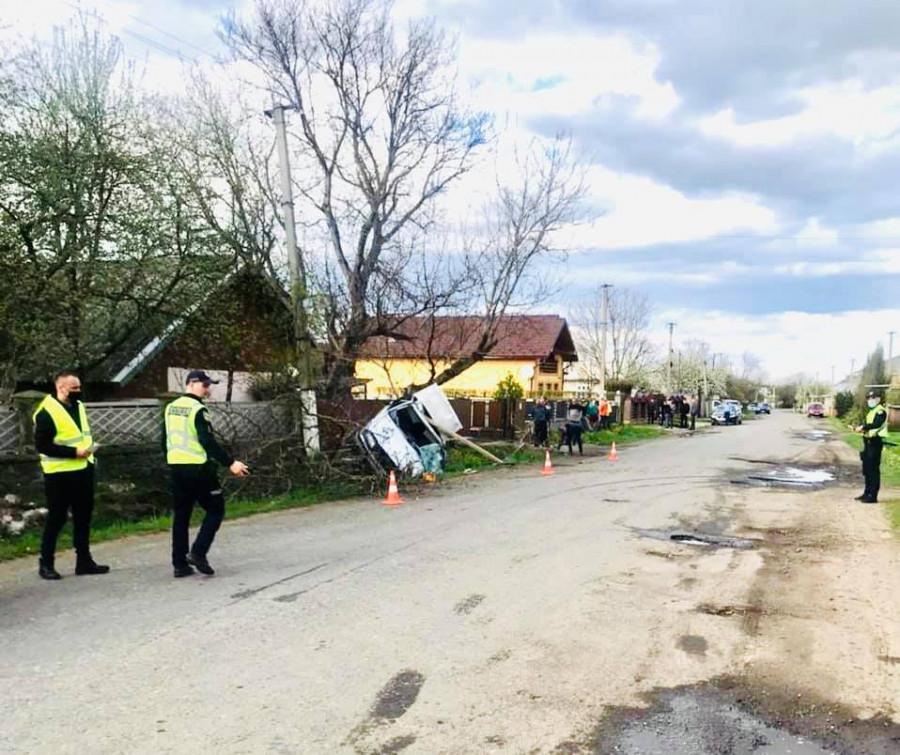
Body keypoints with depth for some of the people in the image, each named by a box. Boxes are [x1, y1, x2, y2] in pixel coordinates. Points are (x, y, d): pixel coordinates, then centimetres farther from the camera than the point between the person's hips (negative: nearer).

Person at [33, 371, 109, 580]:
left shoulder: (78, 406, 12)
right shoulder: (47, 412, -13)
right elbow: (42, 445, -18)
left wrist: (88, 448, 7)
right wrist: (74, 452, -22)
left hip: (83, 470, 8)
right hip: (60, 474, -8)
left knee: (83, 517, 12)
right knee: (56, 518, 1)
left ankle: (84, 560, 21)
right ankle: (46, 564, 14)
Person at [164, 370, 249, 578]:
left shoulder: (171, 408, 11)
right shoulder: (198, 409, -13)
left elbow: (165, 440, 18)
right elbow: (208, 442, -20)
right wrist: (230, 463, -19)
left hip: (175, 468, 8)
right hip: (198, 469, -8)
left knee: (180, 515, 12)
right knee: (215, 510, 5)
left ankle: (180, 564, 14)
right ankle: (198, 553, -5)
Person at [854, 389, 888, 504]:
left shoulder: (881, 411, -12)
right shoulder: (871, 412, 19)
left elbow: (876, 424, -28)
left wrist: (863, 427, -24)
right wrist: (860, 427, 4)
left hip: (875, 442, -10)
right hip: (868, 442, 10)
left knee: (874, 470, -7)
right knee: (867, 469, 15)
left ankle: (873, 496, -4)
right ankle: (867, 493, 25)